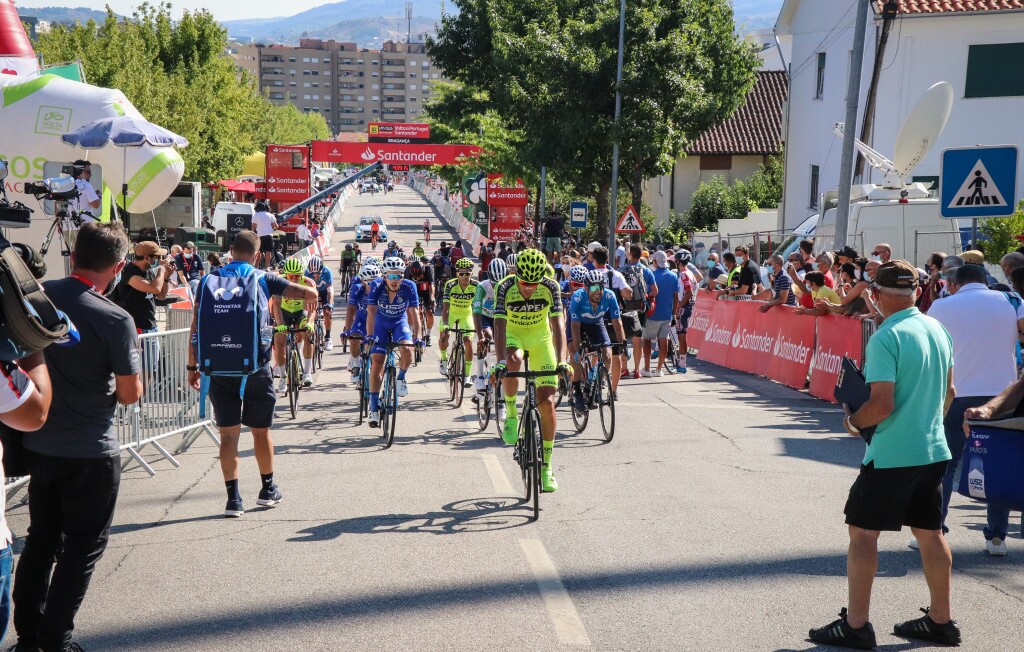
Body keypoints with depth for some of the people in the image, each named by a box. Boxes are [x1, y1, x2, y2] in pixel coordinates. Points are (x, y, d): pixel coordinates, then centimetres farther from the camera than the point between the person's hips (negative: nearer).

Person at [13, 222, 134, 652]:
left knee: (40, 539, 19)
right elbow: (130, 394, -13)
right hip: (91, 453, -5)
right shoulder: (115, 320, -20)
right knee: (83, 547, 9)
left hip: (38, 446, 6)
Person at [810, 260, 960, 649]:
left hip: (891, 455, -8)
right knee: (930, 533, 16)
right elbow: (949, 391, 14)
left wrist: (853, 421, -5)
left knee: (862, 531, 2)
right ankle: (941, 621, 25)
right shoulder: (938, 330, 5)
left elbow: (882, 403, -23)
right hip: (934, 450, 8)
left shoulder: (885, 338, -18)